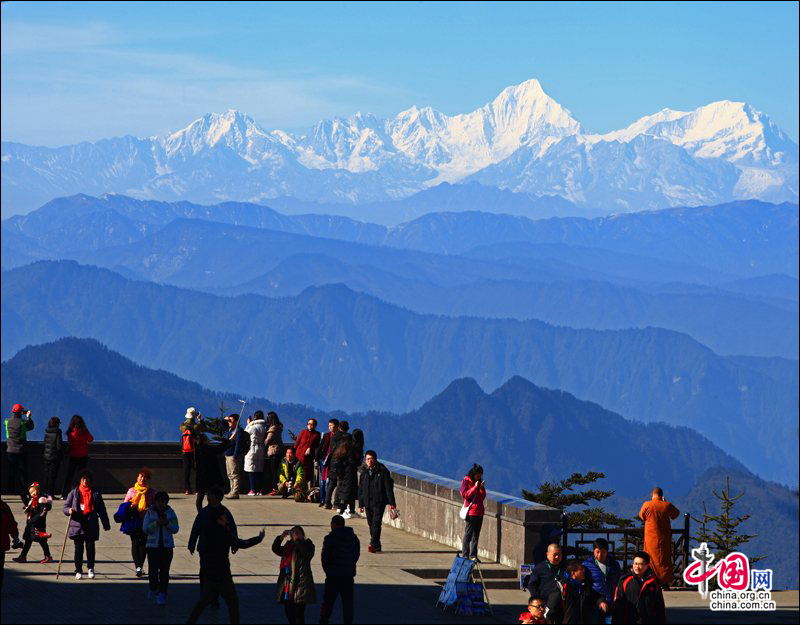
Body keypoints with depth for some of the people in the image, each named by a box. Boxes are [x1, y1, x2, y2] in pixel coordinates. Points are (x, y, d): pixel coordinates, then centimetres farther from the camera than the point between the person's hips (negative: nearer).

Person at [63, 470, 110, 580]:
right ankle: (78, 571, 9)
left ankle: (91, 568, 10)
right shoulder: (74, 492, 10)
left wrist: (106, 524, 11)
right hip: (77, 524, 0)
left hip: (91, 524, 0)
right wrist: (69, 510, -14)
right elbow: (66, 506, 10)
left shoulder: (95, 493, 10)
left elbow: (101, 509, 12)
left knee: (90, 546, -7)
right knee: (78, 547, 1)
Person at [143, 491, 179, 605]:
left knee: (164, 571, -5)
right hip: (153, 545, 0)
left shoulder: (170, 513, 4)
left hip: (167, 545, 0)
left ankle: (162, 595, -1)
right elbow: (145, 529, -5)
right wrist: (156, 523, -19)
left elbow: (175, 529, 2)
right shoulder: (149, 512, 1)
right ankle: (153, 588, 25)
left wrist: (167, 523, -16)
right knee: (153, 570, -3)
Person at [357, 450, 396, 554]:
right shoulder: (365, 473, 12)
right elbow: (361, 489, 19)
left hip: (379, 503, -6)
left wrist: (391, 502, -9)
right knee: (371, 524, 8)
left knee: (376, 523, -15)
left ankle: (373, 544, -22)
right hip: (368, 503, 6)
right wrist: (361, 504, 17)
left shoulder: (383, 471, -3)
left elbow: (388, 488, -5)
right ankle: (377, 546, 18)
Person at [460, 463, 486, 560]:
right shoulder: (466, 481, -1)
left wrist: (482, 488, -3)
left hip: (479, 511, 6)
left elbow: (483, 497, 14)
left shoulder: (479, 481, 15)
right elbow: (465, 494, -10)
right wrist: (475, 487, -16)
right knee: (468, 534, -8)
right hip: (470, 511, -6)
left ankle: (473, 555, 12)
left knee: (476, 535, 8)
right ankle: (465, 555, -6)